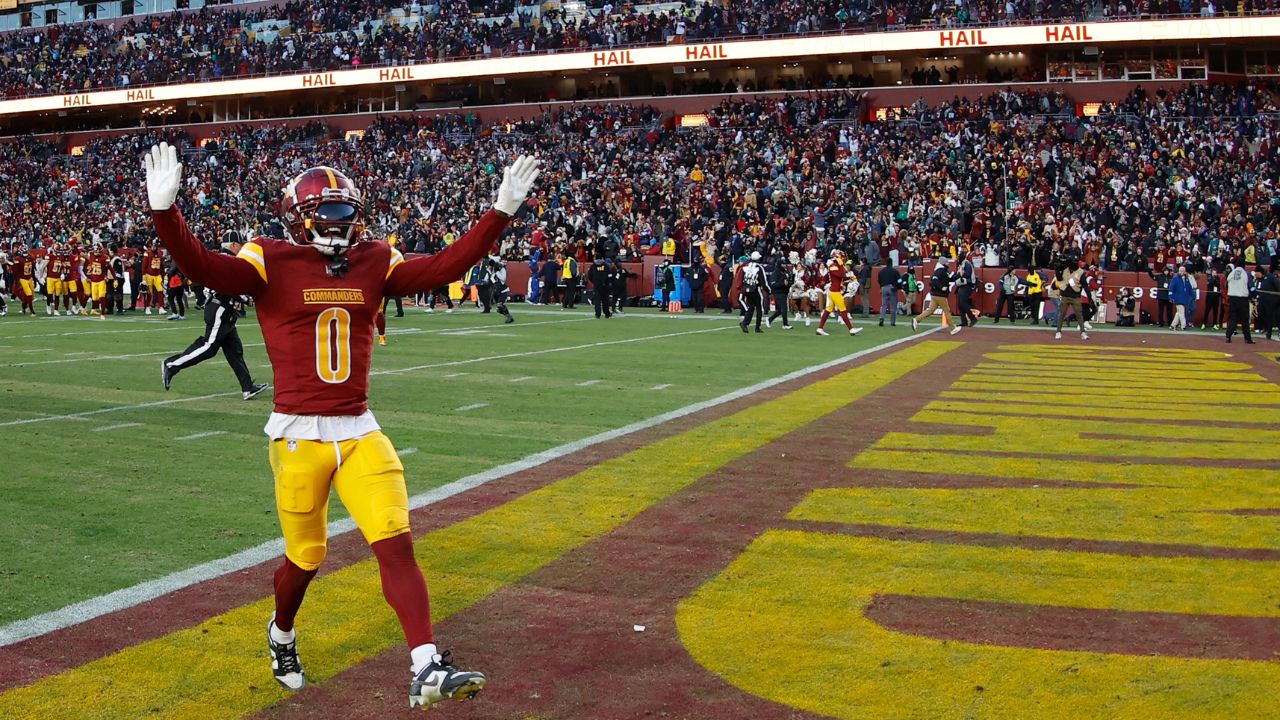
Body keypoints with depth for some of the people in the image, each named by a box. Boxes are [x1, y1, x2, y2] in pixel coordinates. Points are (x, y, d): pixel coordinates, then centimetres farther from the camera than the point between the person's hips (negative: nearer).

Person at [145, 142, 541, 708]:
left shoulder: (374, 265, 8)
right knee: (305, 557, 11)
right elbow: (202, 267, -18)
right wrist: (164, 209, -33)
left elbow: (446, 265, 3)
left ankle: (427, 671, -10)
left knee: (396, 544, -8)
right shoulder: (272, 264, -4)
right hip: (298, 435, -3)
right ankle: (281, 635, 43)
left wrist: (502, 210, -2)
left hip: (359, 433, 3)